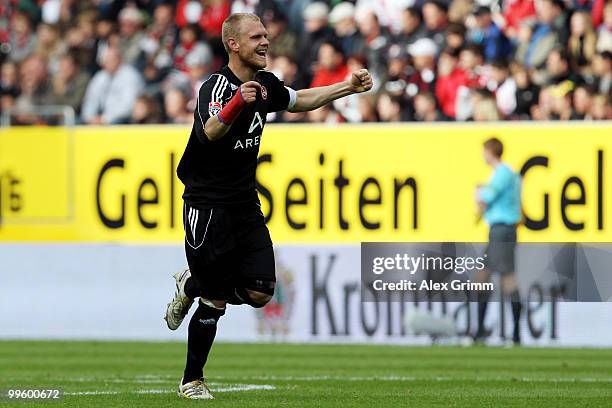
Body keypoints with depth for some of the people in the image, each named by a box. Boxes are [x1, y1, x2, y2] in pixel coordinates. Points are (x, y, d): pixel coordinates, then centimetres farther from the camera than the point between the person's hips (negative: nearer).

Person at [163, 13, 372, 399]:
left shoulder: (266, 84, 5)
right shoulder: (216, 86, -19)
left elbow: (298, 100, 26)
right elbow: (210, 132, -39)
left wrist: (348, 87, 19)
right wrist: (237, 104, -57)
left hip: (246, 206, 7)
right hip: (208, 205, -7)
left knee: (260, 293, -4)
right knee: (216, 301, -3)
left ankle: (192, 286, 24)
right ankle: (192, 381, 16)